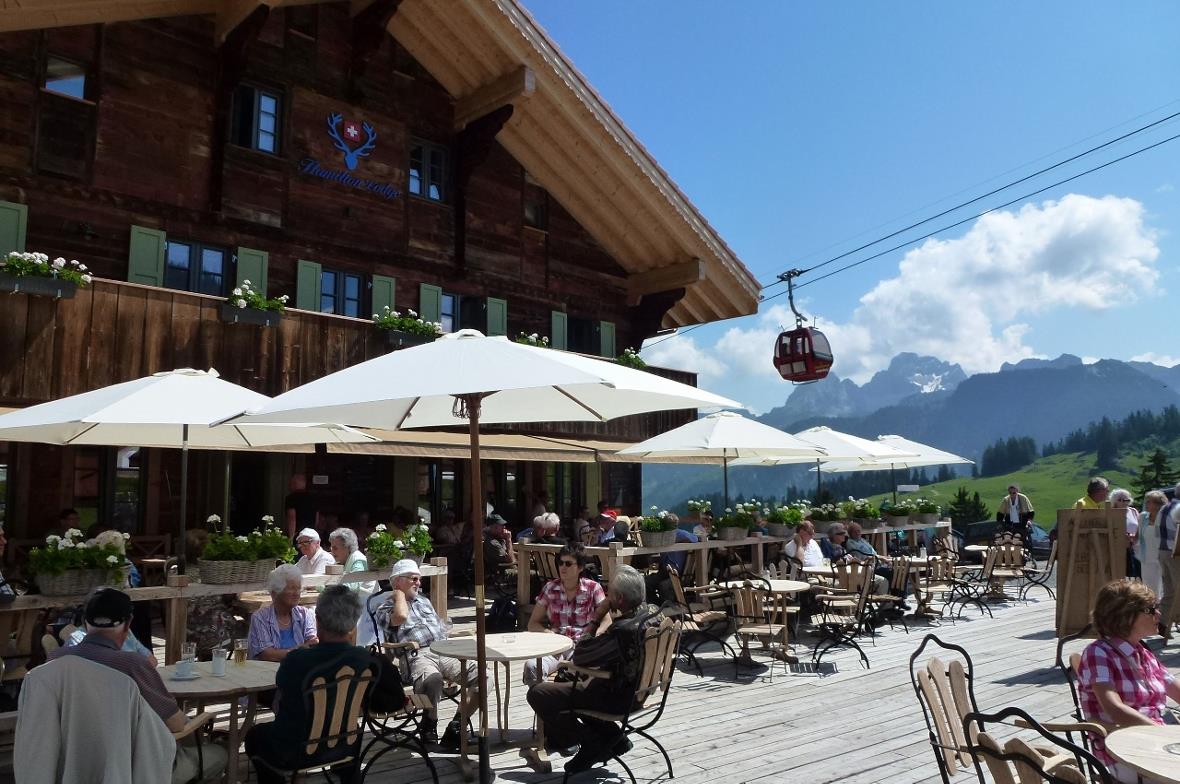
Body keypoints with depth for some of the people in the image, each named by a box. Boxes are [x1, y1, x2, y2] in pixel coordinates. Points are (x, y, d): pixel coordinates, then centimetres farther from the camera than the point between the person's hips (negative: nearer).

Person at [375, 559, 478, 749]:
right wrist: (400, 594, 5)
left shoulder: (424, 601, 33)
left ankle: (456, 727, -14)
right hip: (417, 655, -6)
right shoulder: (386, 607, 11)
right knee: (433, 679, -41)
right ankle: (429, 725, -12)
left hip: (444, 651, 6)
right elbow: (400, 617, -13)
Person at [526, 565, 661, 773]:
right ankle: (611, 738, 23)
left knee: (537, 694, -7)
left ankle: (592, 744, 4)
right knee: (566, 677, 28)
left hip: (617, 697, -10)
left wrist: (603, 625, -12)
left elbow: (579, 655, -22)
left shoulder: (624, 629, -33)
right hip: (637, 689, 10)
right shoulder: (652, 611, -5)